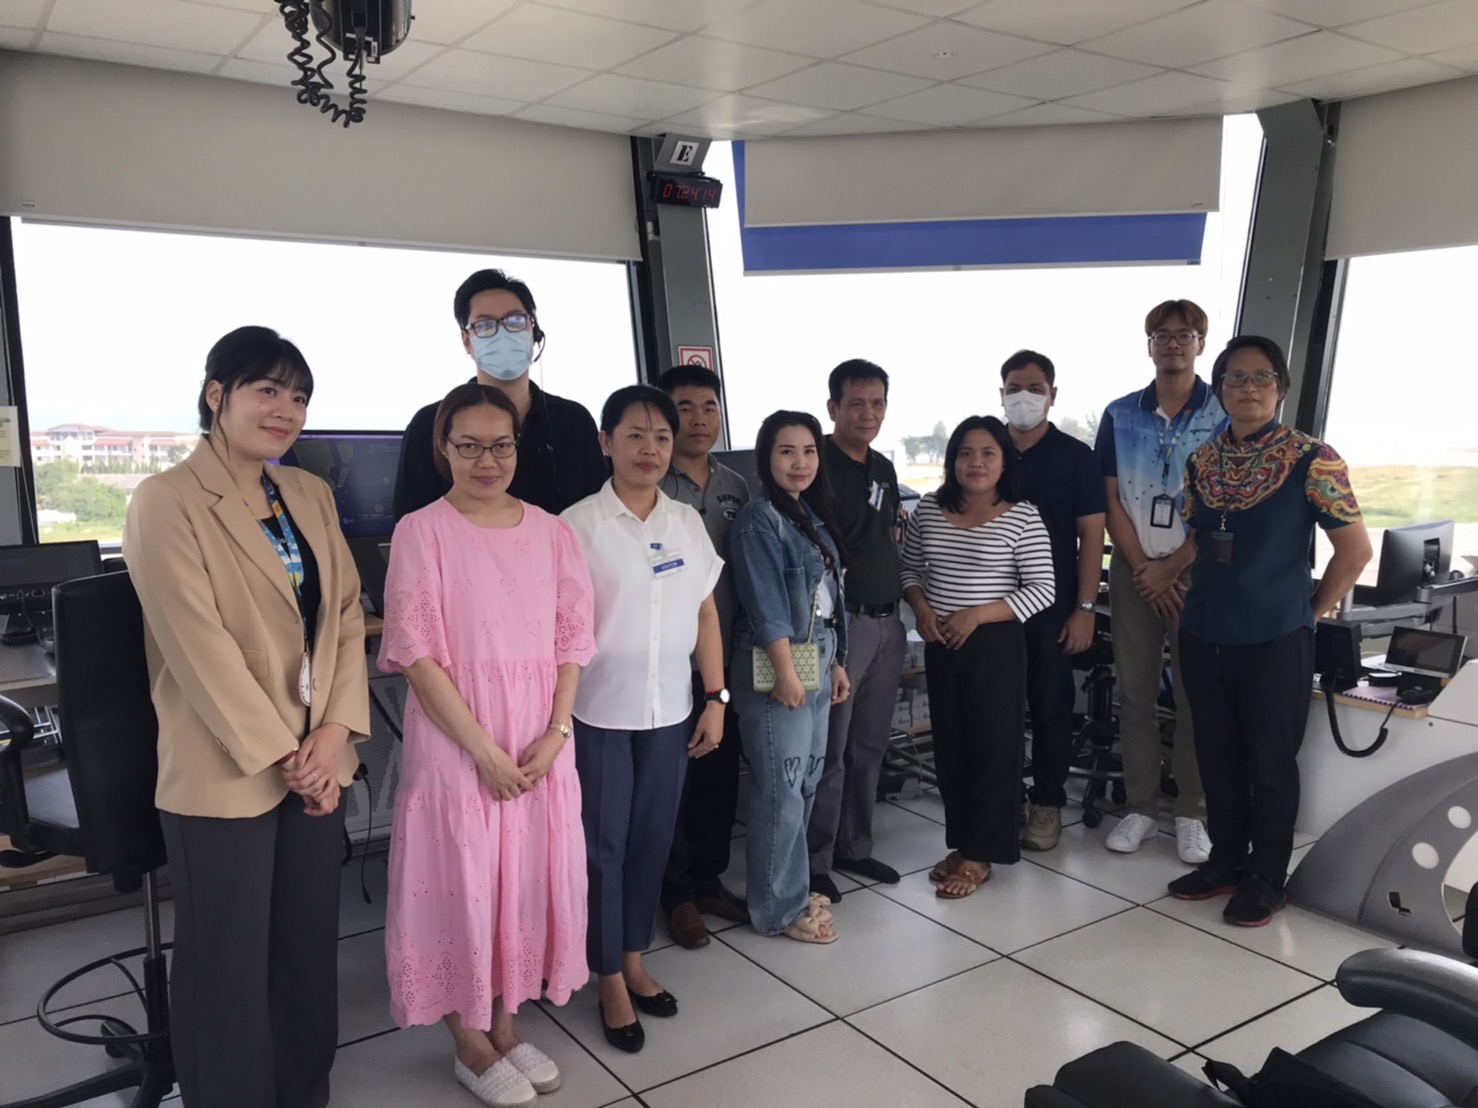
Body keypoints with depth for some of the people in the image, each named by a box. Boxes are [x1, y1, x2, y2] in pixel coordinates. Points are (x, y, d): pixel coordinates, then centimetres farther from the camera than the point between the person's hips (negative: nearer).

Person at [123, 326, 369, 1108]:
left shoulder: (312, 495, 9)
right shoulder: (166, 501, -10)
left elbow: (346, 615, 6)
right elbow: (200, 645, -16)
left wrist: (334, 733, -6)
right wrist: (281, 754, -14)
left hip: (315, 758, 6)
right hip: (225, 772, -6)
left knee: (311, 951, 16)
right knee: (230, 966, 8)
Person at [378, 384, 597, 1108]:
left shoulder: (551, 530, 5)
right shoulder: (422, 532, -7)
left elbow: (573, 638, 5)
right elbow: (417, 654, -12)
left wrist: (554, 734, -7)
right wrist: (485, 750, -15)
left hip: (542, 743, 4)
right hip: (456, 744, -4)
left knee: (527, 877, 13)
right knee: (462, 881, 6)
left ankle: (505, 1023, 34)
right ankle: (469, 1043, 27)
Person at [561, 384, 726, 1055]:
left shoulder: (687, 522, 4)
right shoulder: (579, 525, -8)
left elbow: (705, 615, 8)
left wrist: (716, 699, 6)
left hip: (669, 712, 4)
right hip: (599, 714, -4)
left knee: (653, 841, 14)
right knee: (604, 846, 7)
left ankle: (634, 960, 33)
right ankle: (610, 982, 23)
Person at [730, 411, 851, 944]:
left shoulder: (812, 516, 13)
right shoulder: (760, 519, -12)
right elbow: (766, 605, -18)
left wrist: (836, 662, 17)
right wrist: (786, 672, -19)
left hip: (817, 664, 9)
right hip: (776, 667, -9)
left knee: (807, 783, 15)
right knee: (781, 790, -2)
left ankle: (793, 887, 29)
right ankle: (780, 909, 10)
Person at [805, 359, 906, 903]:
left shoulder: (884, 468, 14)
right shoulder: (817, 466, -10)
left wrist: (905, 600, 15)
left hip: (887, 620, 8)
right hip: (840, 620, -7)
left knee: (869, 746, 15)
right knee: (828, 750, -1)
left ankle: (854, 847, 29)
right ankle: (815, 862, 12)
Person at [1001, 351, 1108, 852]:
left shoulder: (1075, 456, -1)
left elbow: (1091, 536, -3)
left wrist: (1085, 608, -9)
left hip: (1052, 608, -2)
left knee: (1051, 707, 6)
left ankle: (1047, 804, 19)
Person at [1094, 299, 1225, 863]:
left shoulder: (1224, 415, -2)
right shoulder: (1119, 415, 6)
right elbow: (1112, 500, 4)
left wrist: (1169, 569, -9)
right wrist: (1142, 568, -5)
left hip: (1196, 572, -2)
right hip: (1134, 571, 3)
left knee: (1195, 697, 2)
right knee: (1135, 695, 6)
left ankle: (1192, 814, 13)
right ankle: (1141, 807, 16)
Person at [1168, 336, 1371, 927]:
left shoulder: (1311, 459, -9)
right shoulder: (1202, 460, 6)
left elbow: (1355, 549, -6)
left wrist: (1308, 613, -1)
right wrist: (1198, 594, 10)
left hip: (1275, 639, -5)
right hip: (1204, 635, 5)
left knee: (1271, 762, 6)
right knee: (1218, 758, 14)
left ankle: (1267, 878, 21)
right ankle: (1226, 861, 30)